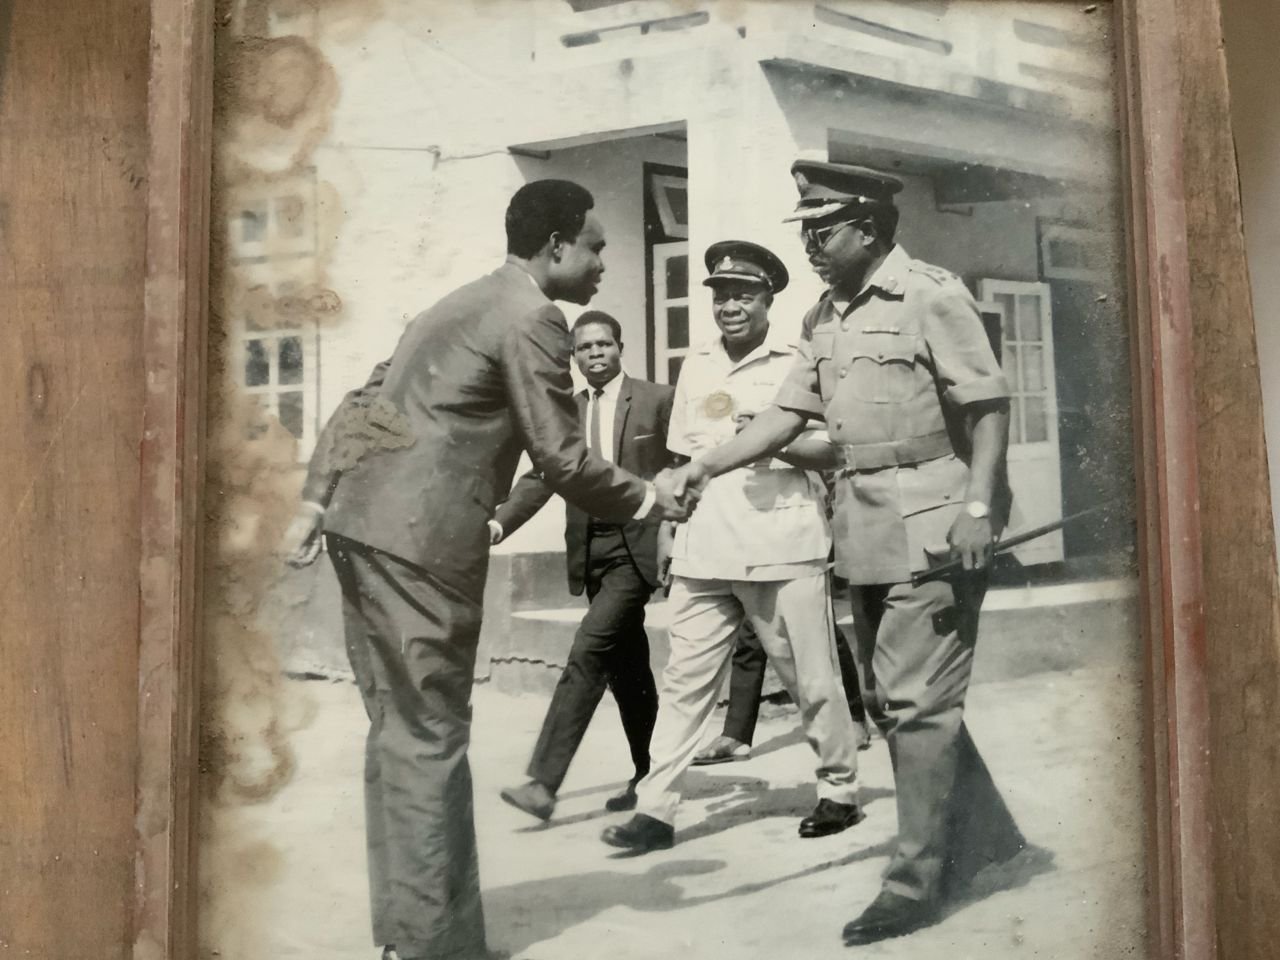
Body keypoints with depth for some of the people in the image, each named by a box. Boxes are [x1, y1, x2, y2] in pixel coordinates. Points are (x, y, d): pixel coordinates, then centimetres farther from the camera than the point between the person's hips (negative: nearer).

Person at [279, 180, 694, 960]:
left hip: (364, 518, 10)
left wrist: (316, 500, 16)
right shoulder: (532, 319, -7)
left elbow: (360, 402, 19)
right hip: (416, 534, -10)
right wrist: (649, 499, 6)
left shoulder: (470, 302, 23)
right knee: (430, 735, -3)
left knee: (398, 726, 14)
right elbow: (563, 461, -8)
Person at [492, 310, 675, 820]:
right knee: (625, 667, 14)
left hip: (637, 546, -5)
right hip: (590, 551, 5)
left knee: (588, 652, -17)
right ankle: (649, 776, 28)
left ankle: (543, 782, -17)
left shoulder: (658, 399, 0)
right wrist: (500, 520, -10)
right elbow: (541, 477, 6)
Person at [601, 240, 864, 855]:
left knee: (812, 682, 6)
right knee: (685, 681, 3)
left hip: (783, 549, -4)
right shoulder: (695, 367, 14)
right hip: (705, 552, 5)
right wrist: (673, 538, 16)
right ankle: (654, 810, 7)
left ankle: (840, 793, 24)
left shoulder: (798, 360, -2)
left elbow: (836, 449, -4)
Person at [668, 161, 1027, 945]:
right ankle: (979, 835, 32)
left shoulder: (930, 294, -9)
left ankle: (917, 880, 8)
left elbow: (988, 404, -11)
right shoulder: (826, 316, 13)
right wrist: (710, 465, 2)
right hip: (866, 526, 8)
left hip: (933, 522, -8)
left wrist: (980, 507, -19)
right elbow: (791, 413, 12)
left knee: (918, 701, -5)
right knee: (888, 699, 14)